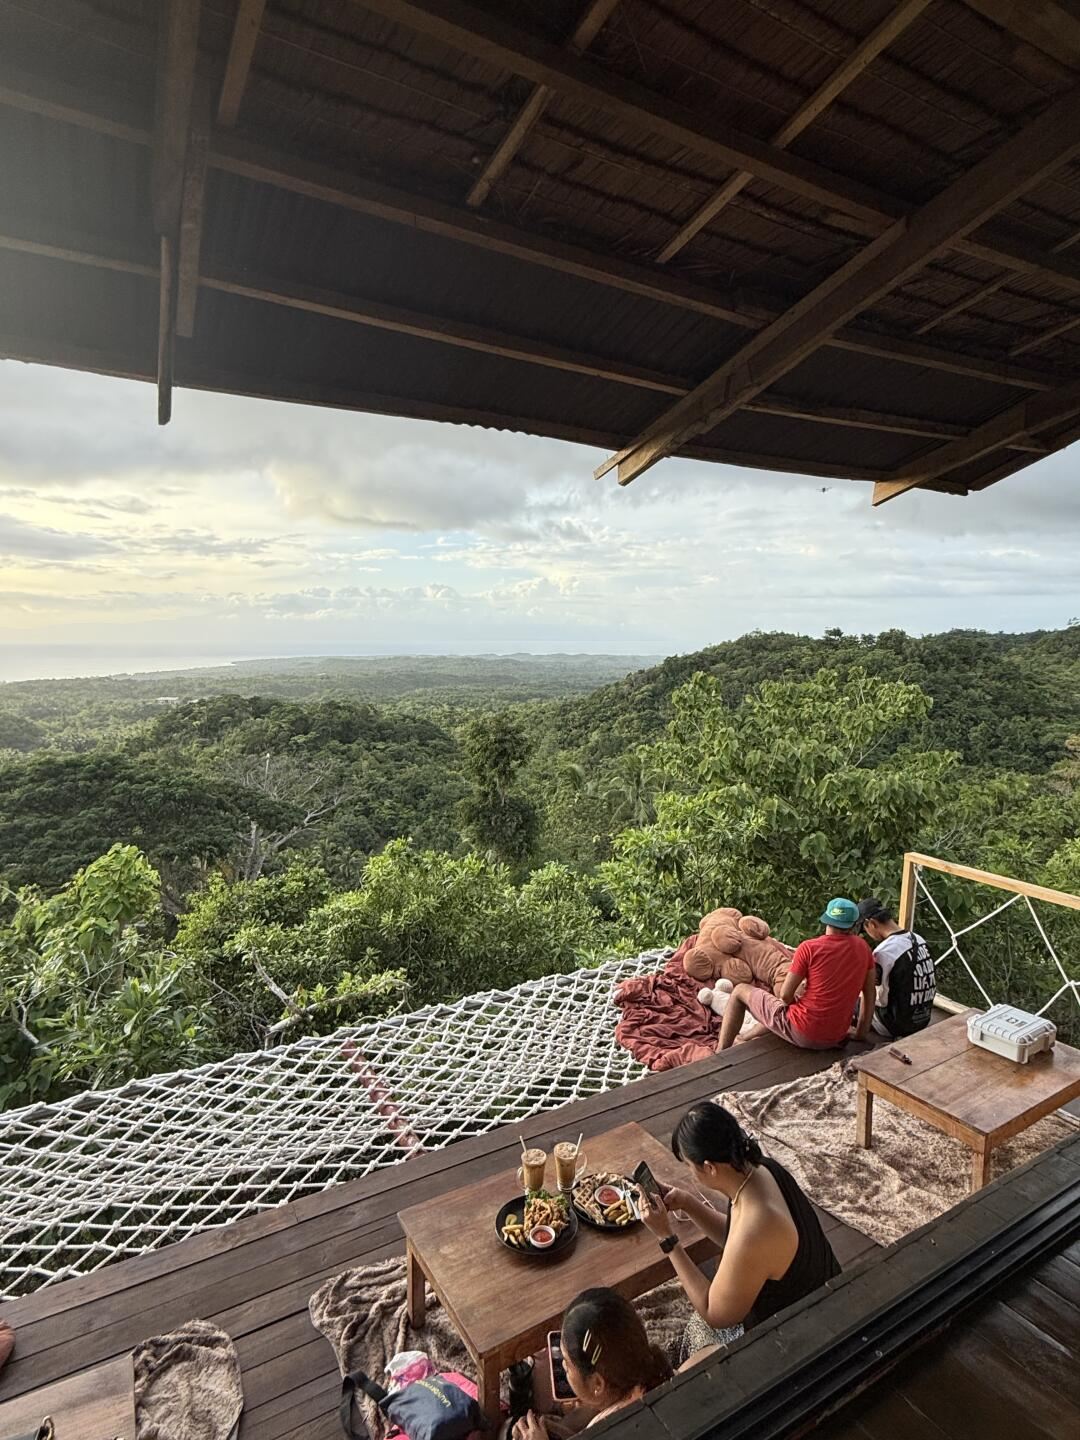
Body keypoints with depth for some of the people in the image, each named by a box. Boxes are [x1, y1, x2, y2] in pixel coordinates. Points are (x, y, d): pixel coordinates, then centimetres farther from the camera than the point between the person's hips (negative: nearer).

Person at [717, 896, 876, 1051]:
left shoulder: (809, 947, -14)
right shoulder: (861, 946, 0)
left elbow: (785, 995, -11)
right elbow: (870, 994, 7)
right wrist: (861, 1034, 18)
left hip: (802, 1033, -6)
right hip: (835, 1039, 6)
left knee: (740, 991, 13)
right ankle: (741, 1041, 47)